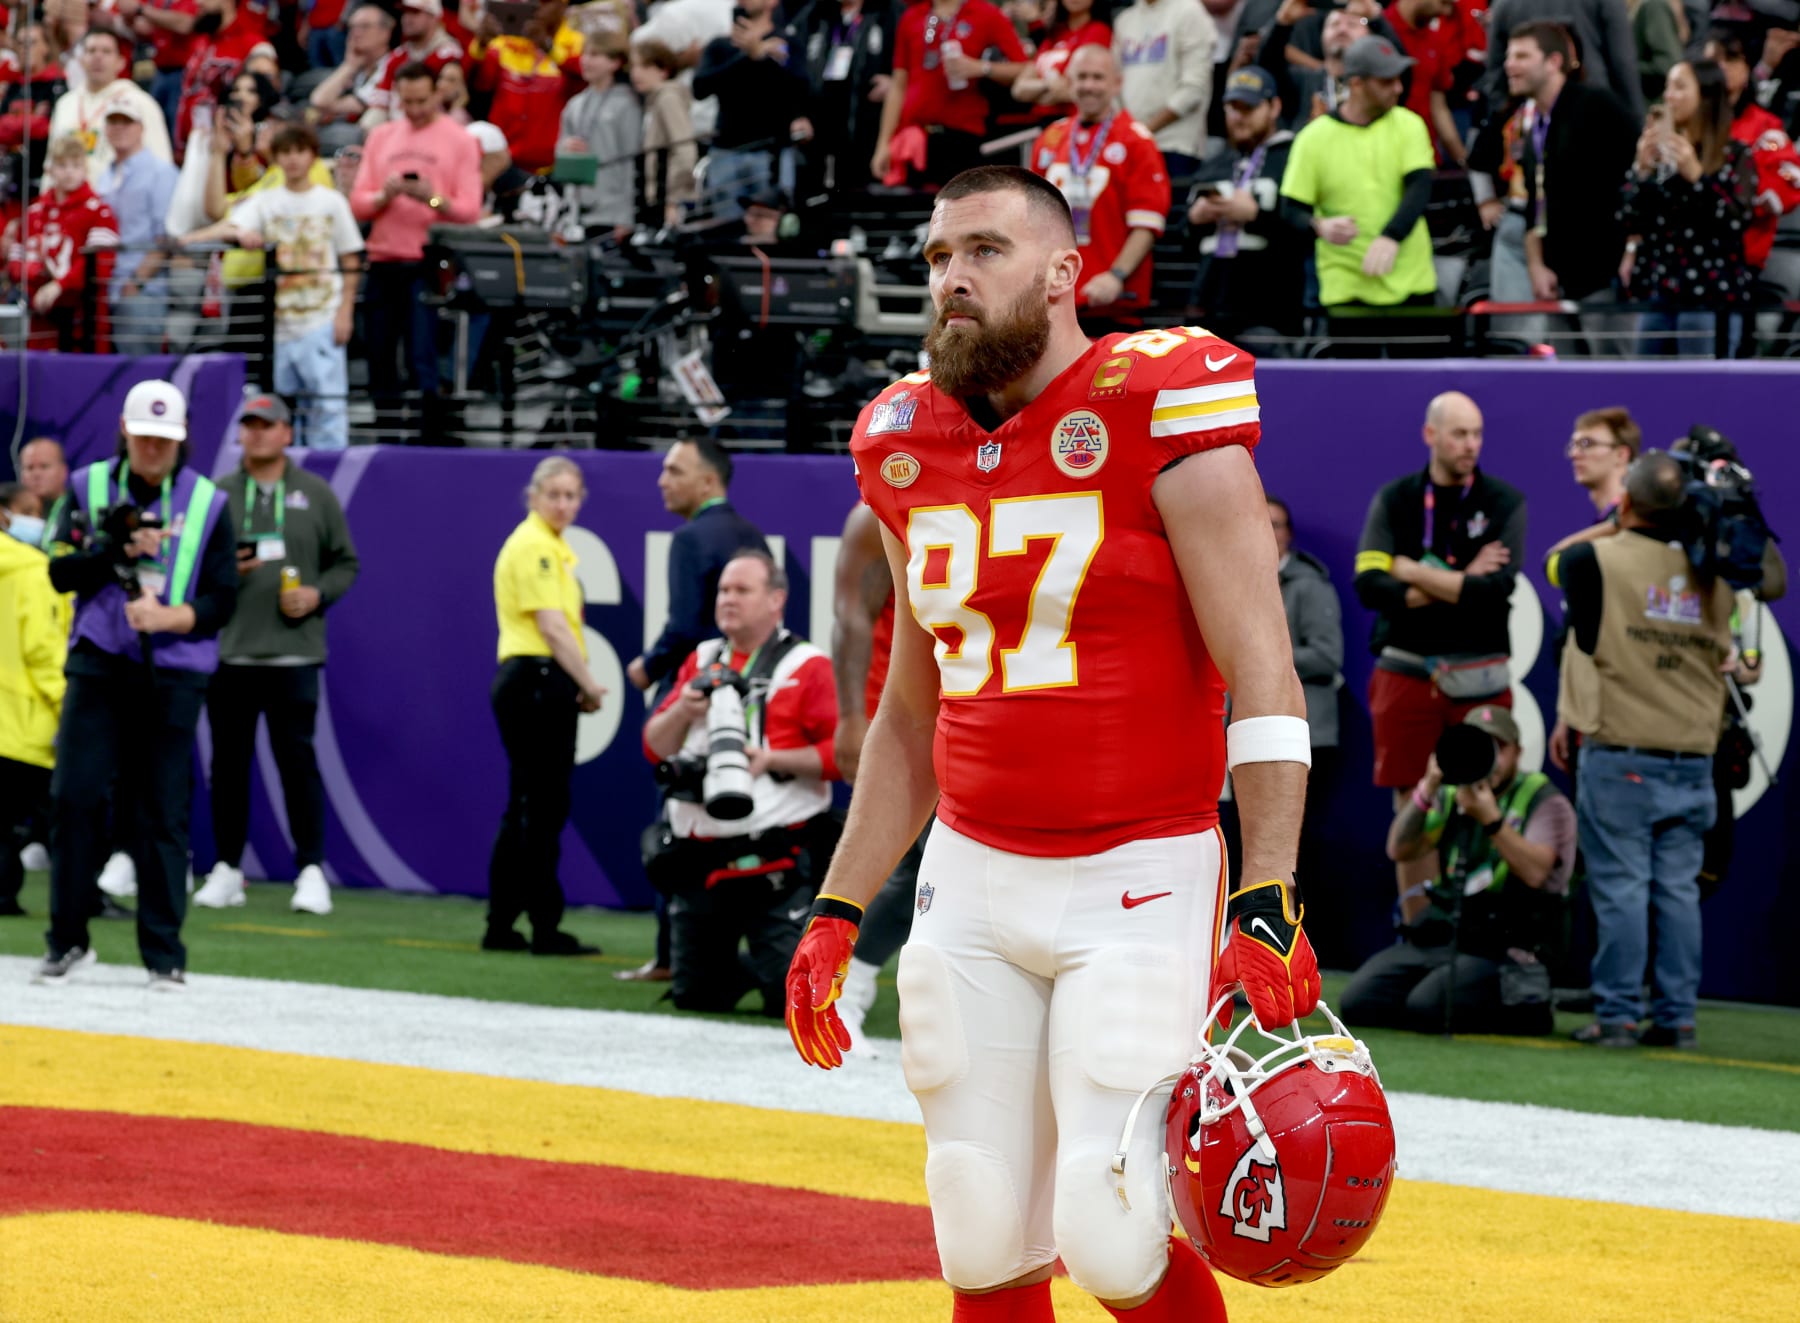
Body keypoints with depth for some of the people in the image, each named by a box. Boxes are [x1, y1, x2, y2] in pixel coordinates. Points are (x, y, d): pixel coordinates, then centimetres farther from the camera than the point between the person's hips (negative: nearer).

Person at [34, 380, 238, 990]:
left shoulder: (206, 503, 5)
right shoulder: (89, 488, 8)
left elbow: (221, 599, 3)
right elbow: (62, 572, 1)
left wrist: (171, 617, -15)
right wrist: (119, 551, -14)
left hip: (173, 674, -1)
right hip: (98, 664, 1)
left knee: (162, 813, -1)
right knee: (75, 795, -7)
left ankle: (164, 955, 5)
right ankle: (67, 940, 3)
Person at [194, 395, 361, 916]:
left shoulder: (316, 495, 8)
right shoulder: (216, 495, 9)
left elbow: (345, 564, 11)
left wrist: (317, 594, -7)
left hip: (293, 653, -1)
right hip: (229, 653, 2)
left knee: (297, 760, -4)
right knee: (229, 761, 5)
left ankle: (311, 871, 0)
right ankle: (227, 870, 12)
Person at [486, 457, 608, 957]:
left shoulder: (553, 547, 19)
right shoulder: (534, 547, -12)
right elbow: (552, 626, -17)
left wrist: (580, 687, 10)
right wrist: (589, 686, -10)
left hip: (537, 685, 10)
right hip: (536, 681, -10)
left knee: (526, 808, 12)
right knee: (544, 807, -7)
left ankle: (501, 926, 14)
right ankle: (546, 929, -5)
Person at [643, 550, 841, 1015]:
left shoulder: (808, 667, -3)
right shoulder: (701, 662, 14)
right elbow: (654, 747, 12)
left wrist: (773, 760, -21)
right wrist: (683, 710, -8)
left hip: (775, 866, -6)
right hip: (699, 862, 6)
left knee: (791, 998, -12)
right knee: (692, 996, 10)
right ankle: (753, 968, 40)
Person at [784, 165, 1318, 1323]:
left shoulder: (1156, 410, -10)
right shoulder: (911, 446, 10)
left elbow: (1263, 681, -14)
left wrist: (1267, 901, -22)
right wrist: (837, 912, 15)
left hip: (1139, 879, -6)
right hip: (973, 879, 6)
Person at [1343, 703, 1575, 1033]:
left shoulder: (1546, 802, -2)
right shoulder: (1452, 797, 14)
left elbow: (1535, 872, -19)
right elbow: (1399, 850, 3)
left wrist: (1490, 818, -28)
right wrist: (1427, 790, -10)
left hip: (1503, 947, -6)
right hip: (1440, 936, 6)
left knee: (1426, 1009, -28)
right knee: (1358, 1003, -10)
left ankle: (1521, 1012, -1)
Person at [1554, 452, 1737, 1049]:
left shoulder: (1597, 559, -8)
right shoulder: (1710, 575, 5)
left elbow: (1561, 560, 15)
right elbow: (1726, 655, 15)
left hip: (1620, 759, -4)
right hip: (1693, 761, 4)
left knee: (1620, 888, -2)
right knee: (1679, 889, 7)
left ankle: (1618, 1016, -3)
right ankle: (1677, 1017, 8)